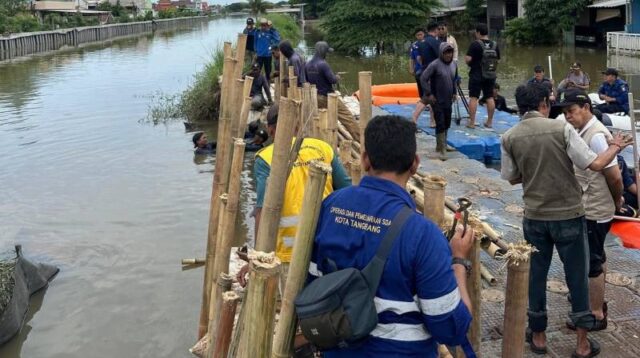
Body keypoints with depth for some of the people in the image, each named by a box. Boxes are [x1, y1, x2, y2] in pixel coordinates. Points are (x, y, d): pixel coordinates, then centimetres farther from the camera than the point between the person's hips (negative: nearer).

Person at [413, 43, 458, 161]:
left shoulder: (454, 65, 5)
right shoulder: (435, 65, -15)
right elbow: (423, 78, -17)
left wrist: (454, 92, 15)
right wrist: (429, 94, -17)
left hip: (448, 101, 6)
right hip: (437, 101, -6)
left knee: (447, 124, 13)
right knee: (440, 125, -7)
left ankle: (440, 145, 28)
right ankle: (442, 150, -1)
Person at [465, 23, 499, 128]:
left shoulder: (475, 44, -13)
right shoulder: (494, 45, 5)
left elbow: (468, 59, -18)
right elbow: (497, 59, 11)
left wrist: (471, 63, 3)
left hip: (477, 75, -5)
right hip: (490, 75, 5)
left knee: (473, 98, -1)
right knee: (489, 97, 11)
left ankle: (472, 122, -2)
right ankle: (489, 121, 15)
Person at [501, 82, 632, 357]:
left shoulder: (509, 138, -4)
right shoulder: (561, 128, -12)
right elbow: (595, 164, -11)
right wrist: (616, 146, 6)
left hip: (535, 217, 2)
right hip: (569, 215, -2)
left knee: (536, 275, 15)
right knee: (577, 277, 10)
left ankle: (538, 336, 27)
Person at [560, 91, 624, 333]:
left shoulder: (596, 136, -23)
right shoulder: (586, 132, 7)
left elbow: (614, 175, -23)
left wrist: (617, 201, -7)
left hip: (594, 212, -10)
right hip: (591, 208, 10)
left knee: (591, 261, 1)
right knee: (597, 257, 23)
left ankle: (596, 315, 12)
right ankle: (596, 299, 40)